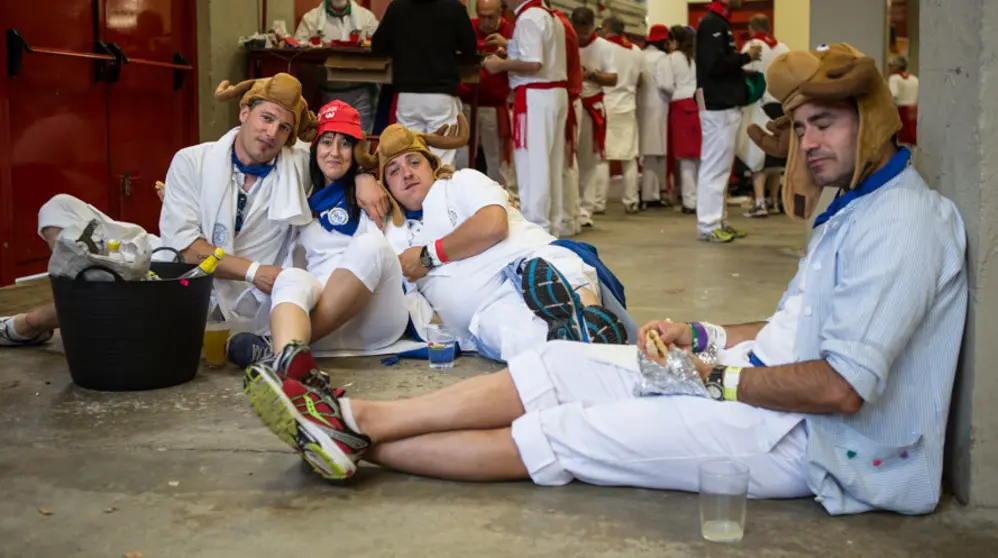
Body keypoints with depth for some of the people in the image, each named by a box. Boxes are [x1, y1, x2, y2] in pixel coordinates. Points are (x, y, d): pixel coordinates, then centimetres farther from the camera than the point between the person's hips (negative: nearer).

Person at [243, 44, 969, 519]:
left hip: (800, 436, -9)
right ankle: (360, 419, -3)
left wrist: (715, 377, -16)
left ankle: (358, 447, 0)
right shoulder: (855, 208, 16)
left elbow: (841, 387, -26)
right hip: (761, 379, 9)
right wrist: (699, 338, 5)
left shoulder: (899, 224, -18)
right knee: (558, 363, -3)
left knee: (557, 435, -10)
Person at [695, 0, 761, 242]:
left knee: (720, 168, 13)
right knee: (714, 167, -7)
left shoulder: (720, 24, 18)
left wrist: (742, 65, 6)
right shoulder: (712, 24, -13)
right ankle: (707, 225, -3)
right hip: (719, 108, -10)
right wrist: (746, 57, -12)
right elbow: (714, 64, -24)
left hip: (726, 107, 10)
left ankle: (717, 221, 18)